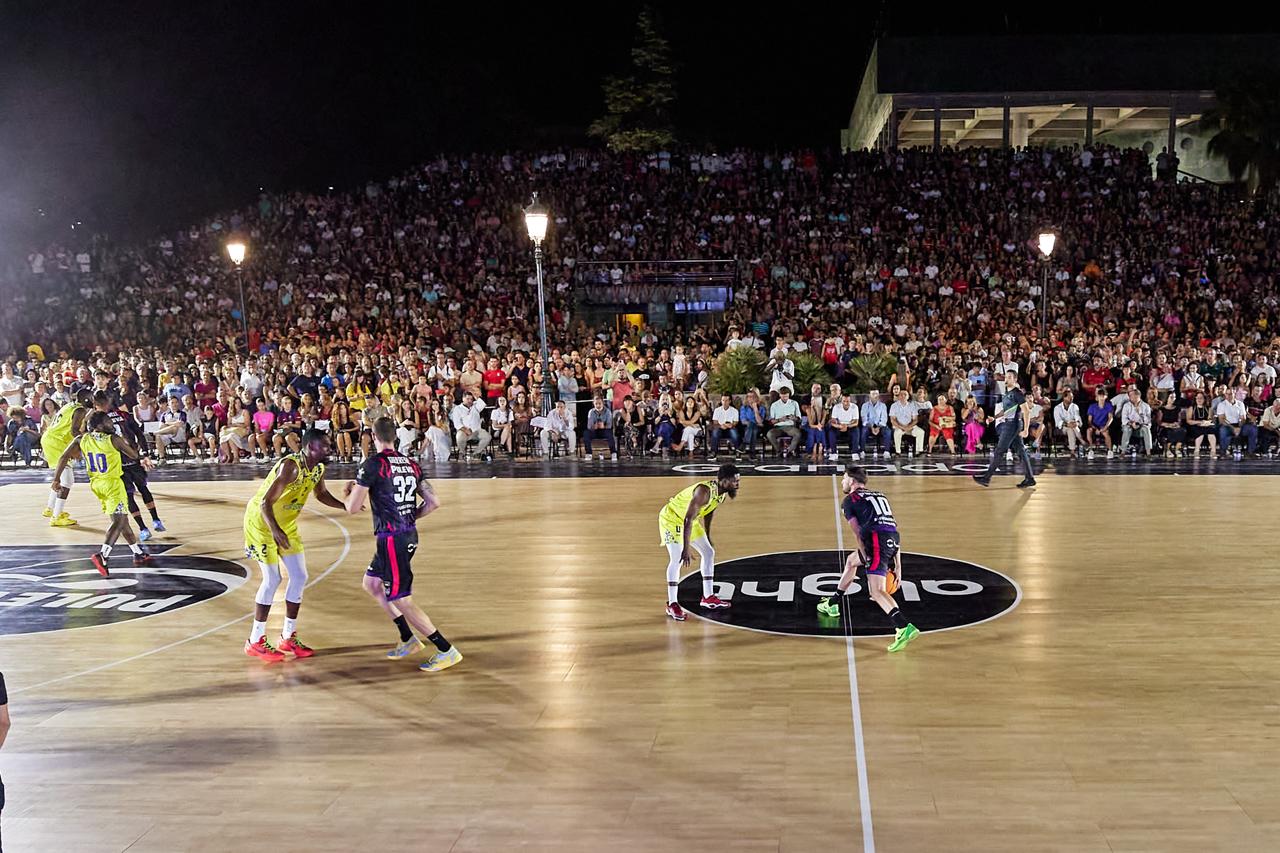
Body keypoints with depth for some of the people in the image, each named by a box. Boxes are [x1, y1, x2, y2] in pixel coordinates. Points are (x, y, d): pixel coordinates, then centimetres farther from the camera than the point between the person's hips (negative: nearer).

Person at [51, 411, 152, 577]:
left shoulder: (81, 440, 2)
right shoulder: (114, 439, -11)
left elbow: (63, 457, -3)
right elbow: (134, 454, 0)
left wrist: (57, 478, 3)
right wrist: (126, 443, 17)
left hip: (96, 484, 7)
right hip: (113, 484, -7)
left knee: (121, 520, 18)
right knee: (119, 521, -11)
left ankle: (138, 554, 27)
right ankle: (102, 556, -31)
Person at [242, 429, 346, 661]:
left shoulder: (318, 468, -4)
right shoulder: (290, 466, -30)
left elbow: (322, 495, 14)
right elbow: (265, 502, -32)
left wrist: (346, 506, -2)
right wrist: (275, 531, -45)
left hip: (286, 524, 8)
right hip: (262, 521, -8)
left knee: (300, 577, 5)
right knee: (272, 579, -8)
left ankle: (288, 637, 18)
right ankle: (255, 642, 6)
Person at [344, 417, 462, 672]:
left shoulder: (373, 464, -12)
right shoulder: (411, 464, 9)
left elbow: (353, 508, -11)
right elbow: (434, 502, 7)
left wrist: (347, 494, 11)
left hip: (391, 539, -8)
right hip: (410, 535, 8)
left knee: (401, 600, -2)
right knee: (371, 583, 24)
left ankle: (447, 650, -1)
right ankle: (408, 639, 27)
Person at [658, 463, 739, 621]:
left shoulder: (722, 493, -7)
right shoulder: (704, 491, -35)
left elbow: (708, 513, 12)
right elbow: (688, 520, -37)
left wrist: (707, 536, 21)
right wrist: (686, 550, -39)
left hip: (690, 520, 9)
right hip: (672, 518, -9)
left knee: (709, 552, 10)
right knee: (677, 561, -16)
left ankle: (708, 597, 19)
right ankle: (672, 605, -6)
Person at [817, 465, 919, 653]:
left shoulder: (849, 500, 12)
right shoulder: (879, 495, 30)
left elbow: (857, 532, -1)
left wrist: (867, 559, -3)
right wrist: (898, 567, 24)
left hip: (877, 540, -8)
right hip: (893, 539, 8)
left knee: (876, 591, -15)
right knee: (851, 560, 29)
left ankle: (905, 628, -35)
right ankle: (832, 605, 42)